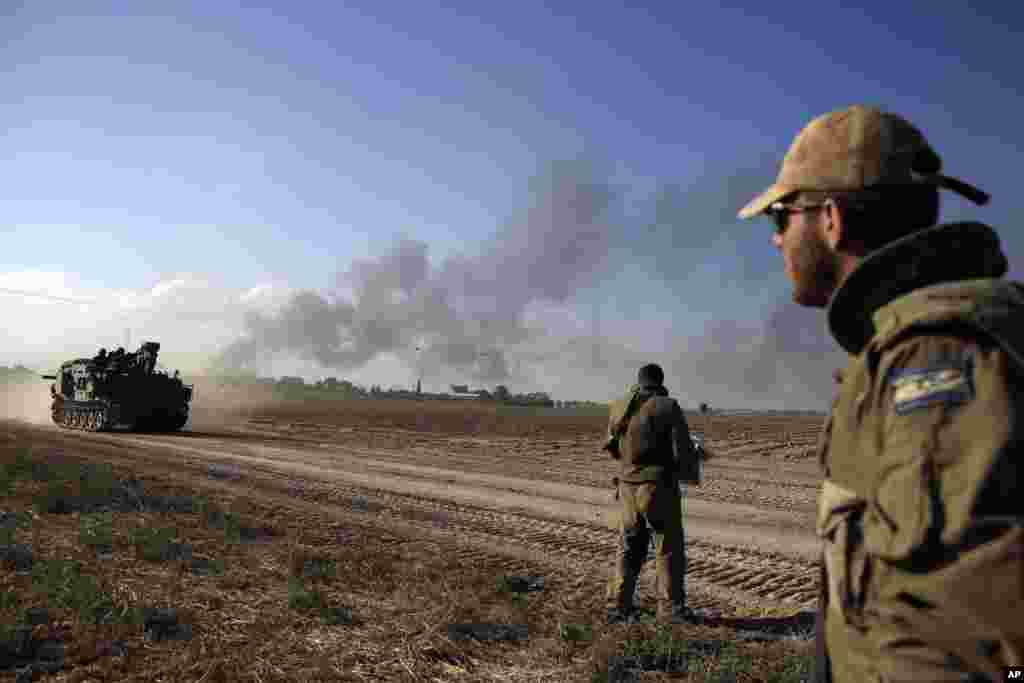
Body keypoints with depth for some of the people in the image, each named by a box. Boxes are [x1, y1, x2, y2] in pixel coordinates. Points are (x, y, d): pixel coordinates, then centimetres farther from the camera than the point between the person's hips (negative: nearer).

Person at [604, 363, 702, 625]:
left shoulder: (619, 408, 6)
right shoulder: (668, 407, -10)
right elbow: (684, 450, -13)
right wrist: (693, 474, 8)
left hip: (629, 487, 5)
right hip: (660, 488, -5)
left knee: (630, 548, 15)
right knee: (669, 548, 9)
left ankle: (618, 607, 14)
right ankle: (671, 607, 13)